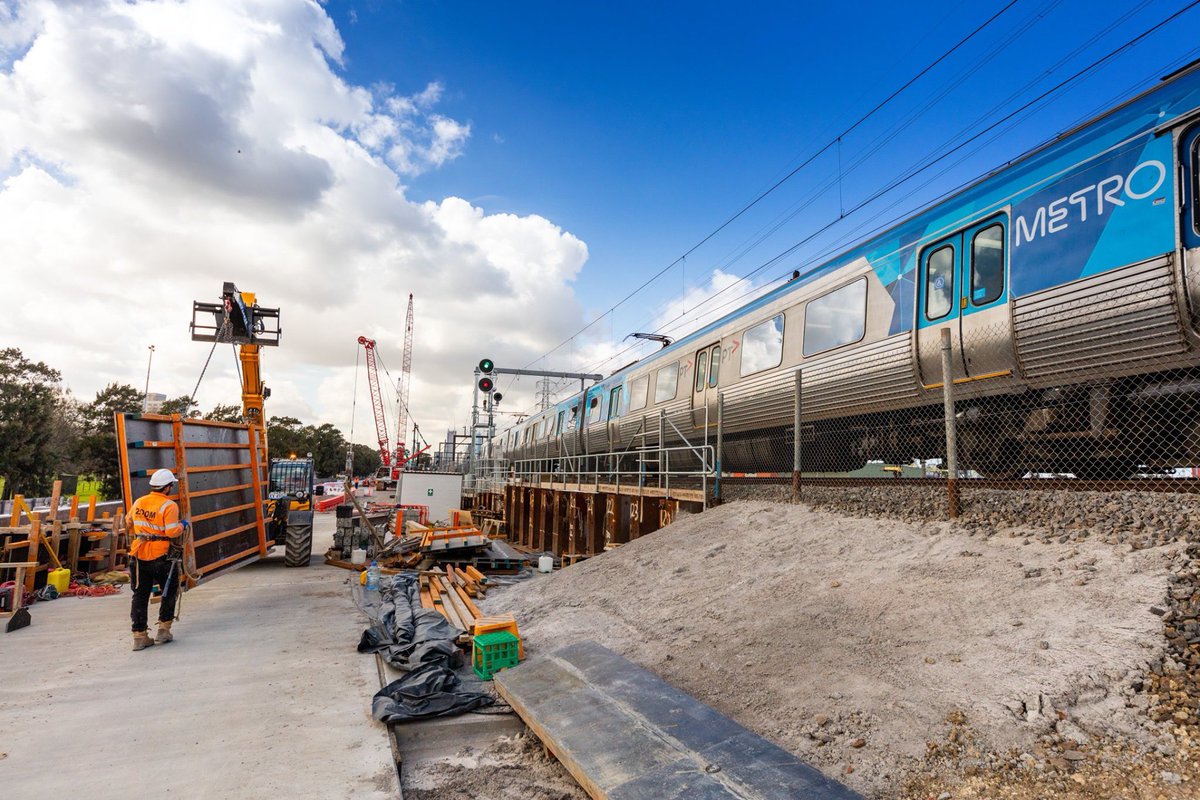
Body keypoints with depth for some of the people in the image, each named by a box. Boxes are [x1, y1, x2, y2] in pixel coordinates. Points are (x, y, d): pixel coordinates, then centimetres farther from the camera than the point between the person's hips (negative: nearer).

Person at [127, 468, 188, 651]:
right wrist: (181, 525, 0)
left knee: (140, 595, 10)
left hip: (139, 556, 5)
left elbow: (129, 525, 19)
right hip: (161, 556, -5)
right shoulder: (169, 505, -14)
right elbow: (172, 532, -20)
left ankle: (139, 636, 12)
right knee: (169, 592, 13)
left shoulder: (138, 503, 6)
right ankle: (163, 630, 15)